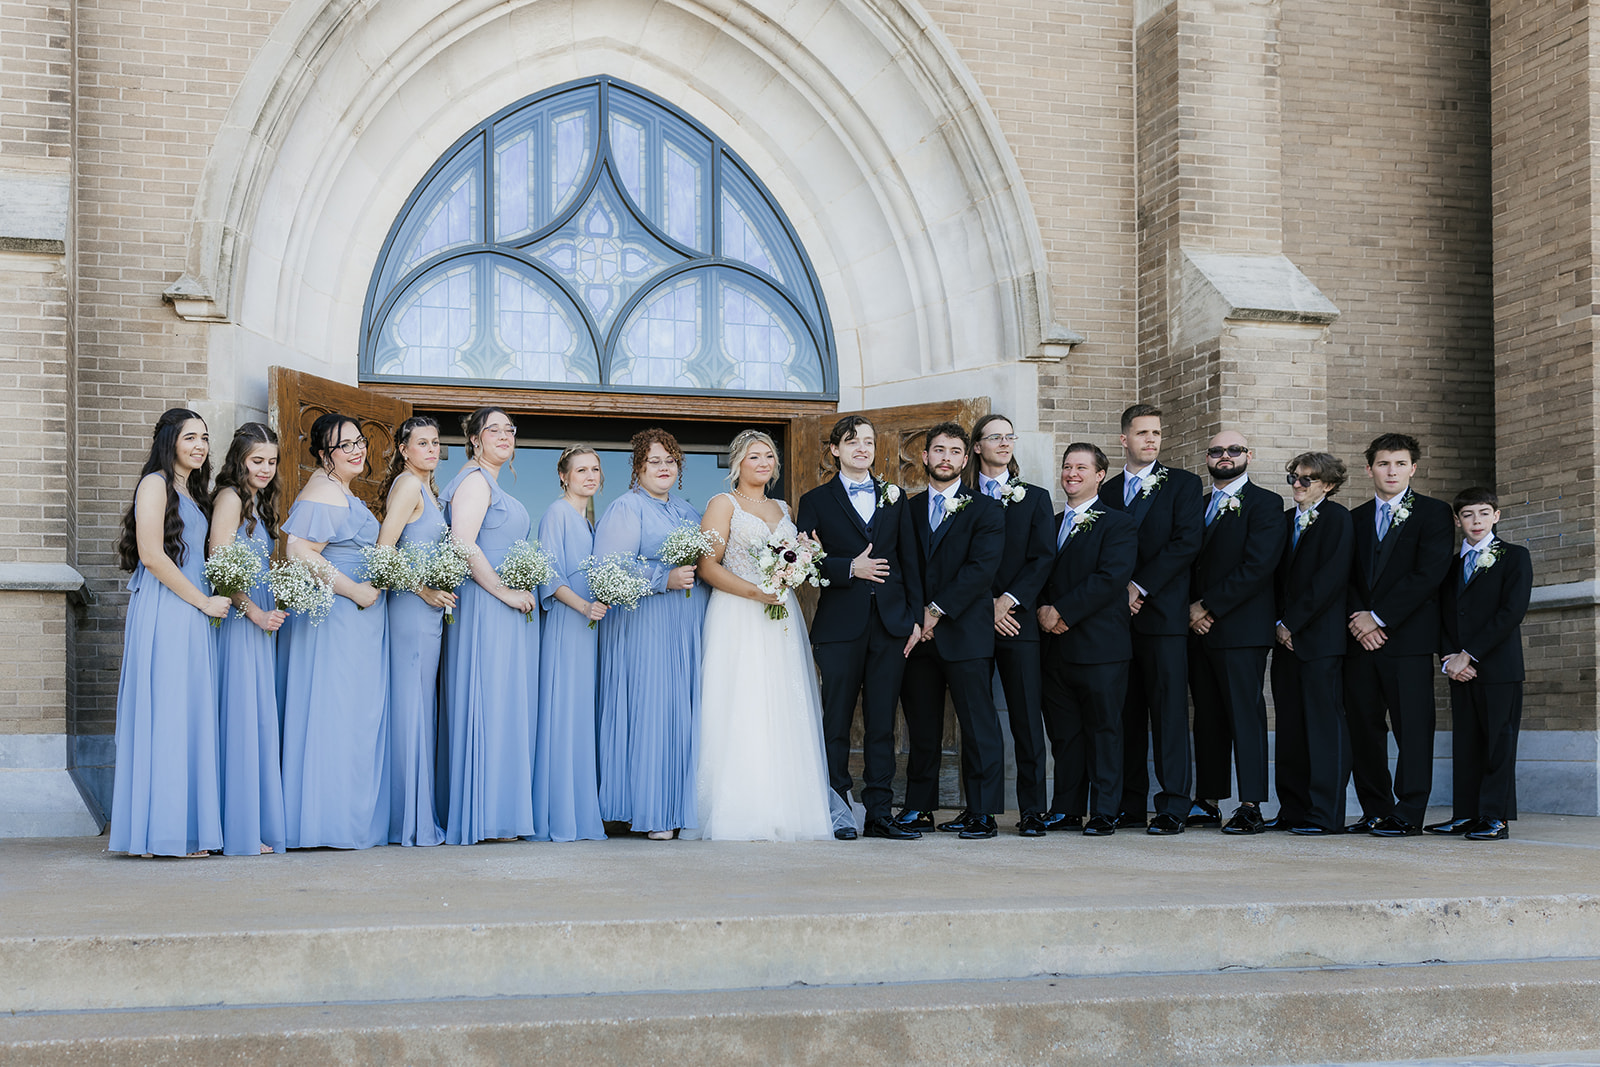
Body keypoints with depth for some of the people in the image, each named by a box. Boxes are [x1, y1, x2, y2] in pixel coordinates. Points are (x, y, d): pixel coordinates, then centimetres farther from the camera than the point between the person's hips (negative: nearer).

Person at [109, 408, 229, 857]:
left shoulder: (191, 492, 21)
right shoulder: (156, 484, -6)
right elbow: (152, 555, -15)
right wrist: (204, 601, -11)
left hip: (192, 616, 9)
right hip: (163, 613, -9)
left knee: (190, 716, 6)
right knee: (164, 714, -8)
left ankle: (185, 829, 9)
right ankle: (158, 831, -6)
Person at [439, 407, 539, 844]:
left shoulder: (495, 486, 22)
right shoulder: (475, 480, -8)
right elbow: (462, 546, -19)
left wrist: (522, 591, 17)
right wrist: (505, 591, -17)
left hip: (512, 604, 10)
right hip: (487, 606, -10)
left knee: (510, 706, 8)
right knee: (491, 704, -9)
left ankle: (505, 813, 10)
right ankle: (485, 817, -6)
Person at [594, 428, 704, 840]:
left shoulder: (688, 511, 21)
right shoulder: (625, 508, -1)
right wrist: (665, 578, -17)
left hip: (687, 628, 7)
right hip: (644, 626, -7)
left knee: (686, 710, 3)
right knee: (649, 709, -10)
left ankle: (681, 808, 6)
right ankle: (650, 813, -6)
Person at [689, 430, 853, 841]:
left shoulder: (783, 509, 20)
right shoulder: (723, 504, 3)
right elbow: (708, 566, -6)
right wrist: (753, 592, -18)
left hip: (783, 619, 6)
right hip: (738, 620, -5)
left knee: (785, 712, 0)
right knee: (743, 712, -10)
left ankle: (786, 815, 2)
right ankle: (742, 817, -8)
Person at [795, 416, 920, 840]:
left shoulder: (894, 498, 14)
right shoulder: (816, 501, 7)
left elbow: (908, 561, 12)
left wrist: (914, 615, 4)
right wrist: (849, 569, -14)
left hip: (890, 623, 3)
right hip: (840, 625, -2)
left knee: (882, 721, 3)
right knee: (837, 721, 0)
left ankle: (879, 812, 7)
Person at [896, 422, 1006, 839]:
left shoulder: (985, 511, 3)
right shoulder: (908, 510, 15)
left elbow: (981, 569, -8)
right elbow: (905, 571, 7)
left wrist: (937, 610, -11)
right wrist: (913, 621, -7)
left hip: (965, 633, -4)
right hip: (917, 633, 4)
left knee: (978, 725, -3)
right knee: (921, 726, 8)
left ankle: (981, 812, 2)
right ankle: (919, 808, 15)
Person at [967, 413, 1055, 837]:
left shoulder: (1035, 497, 12)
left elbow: (1042, 558, 3)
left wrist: (1009, 600, -8)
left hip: (1018, 618, 0)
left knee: (1026, 718, -2)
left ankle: (1032, 810, 1)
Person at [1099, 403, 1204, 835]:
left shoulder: (1183, 484, 4)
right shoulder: (1107, 491, 16)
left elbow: (1186, 543, -7)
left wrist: (1139, 586, -11)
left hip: (1164, 614, -4)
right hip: (1118, 616, 4)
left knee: (1169, 712, -5)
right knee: (1125, 713, 5)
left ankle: (1174, 807, -3)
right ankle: (1130, 804, 11)